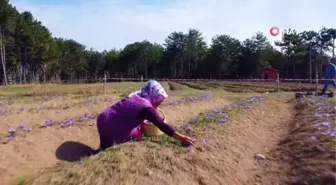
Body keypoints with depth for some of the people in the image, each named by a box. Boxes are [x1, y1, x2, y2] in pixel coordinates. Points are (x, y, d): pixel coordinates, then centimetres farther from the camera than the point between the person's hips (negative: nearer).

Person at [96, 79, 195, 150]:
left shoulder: (137, 97, 2)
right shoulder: (144, 106, -28)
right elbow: (161, 124, -36)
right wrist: (181, 138, -38)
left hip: (106, 121, 10)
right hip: (108, 126, -10)